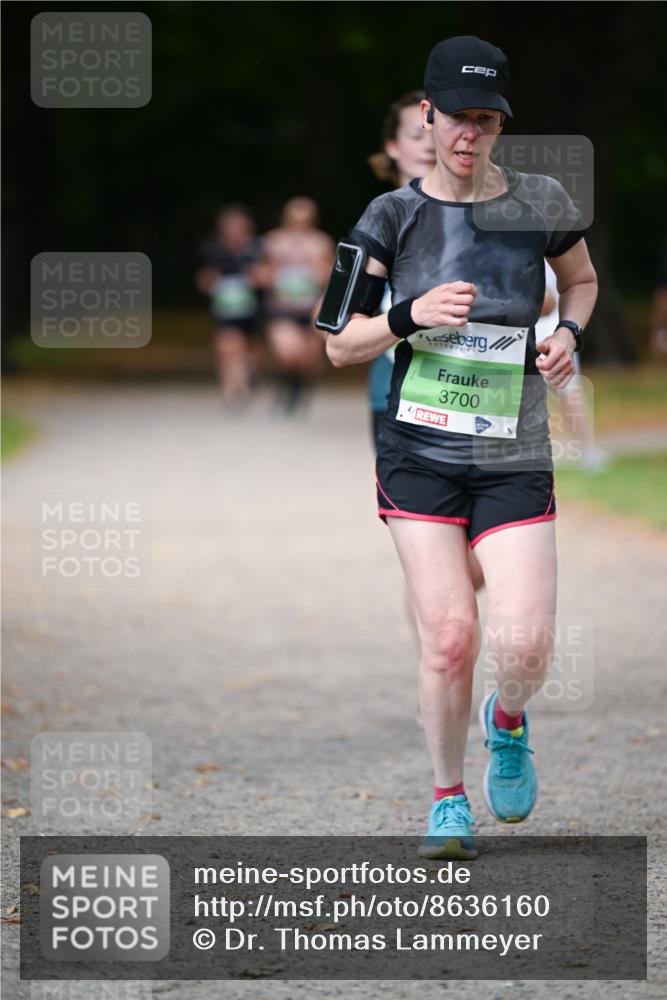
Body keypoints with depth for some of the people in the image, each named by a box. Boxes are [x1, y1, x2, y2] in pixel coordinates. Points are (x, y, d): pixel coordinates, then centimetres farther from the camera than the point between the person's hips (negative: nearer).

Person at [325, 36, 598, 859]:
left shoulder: (541, 203, 2)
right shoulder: (393, 216, -1)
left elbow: (581, 278, 23)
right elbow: (339, 344, -1)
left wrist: (568, 334, 2)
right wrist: (410, 316, -19)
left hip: (515, 460, 1)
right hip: (419, 452, -1)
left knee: (525, 644, -12)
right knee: (448, 633, -10)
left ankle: (506, 722, 24)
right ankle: (448, 800, 11)